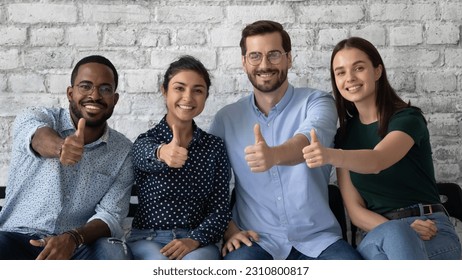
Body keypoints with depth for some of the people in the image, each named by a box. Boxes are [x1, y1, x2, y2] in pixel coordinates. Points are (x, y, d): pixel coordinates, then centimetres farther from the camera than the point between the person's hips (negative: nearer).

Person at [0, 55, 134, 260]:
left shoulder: (123, 150, 2)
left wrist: (72, 238, -25)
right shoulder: (38, 117, -3)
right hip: (18, 238, -1)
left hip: (79, 245, 1)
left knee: (113, 254, -30)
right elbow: (38, 136, -28)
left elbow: (110, 216, -5)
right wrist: (59, 147, -53)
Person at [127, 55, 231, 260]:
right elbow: (146, 156, -28)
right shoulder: (145, 141, -2)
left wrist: (195, 240, -17)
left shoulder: (214, 146, 4)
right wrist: (162, 153, -52)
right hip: (148, 239, -1)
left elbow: (220, 207, 1)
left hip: (197, 242, 1)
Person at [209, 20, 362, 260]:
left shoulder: (316, 102, 0)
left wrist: (274, 155, -44)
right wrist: (228, 228, -6)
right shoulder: (226, 118, 6)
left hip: (318, 239, 0)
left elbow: (310, 139, -23)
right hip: (255, 240, 1)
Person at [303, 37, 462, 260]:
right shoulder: (344, 135, 9)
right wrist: (396, 234, -17)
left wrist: (330, 156, -46)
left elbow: (377, 160, -26)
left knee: (394, 237, -38)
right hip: (378, 236, 2)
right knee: (391, 234, -36)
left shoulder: (408, 118, -2)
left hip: (432, 231, -2)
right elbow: (356, 210, 2)